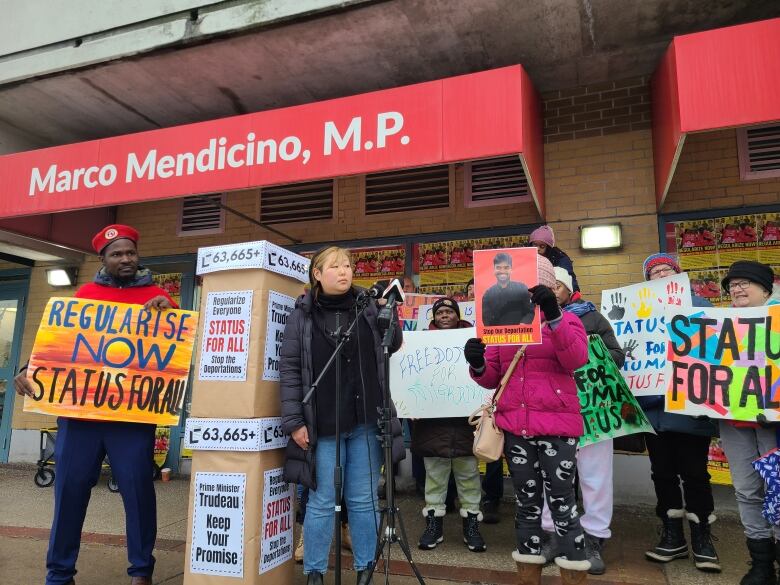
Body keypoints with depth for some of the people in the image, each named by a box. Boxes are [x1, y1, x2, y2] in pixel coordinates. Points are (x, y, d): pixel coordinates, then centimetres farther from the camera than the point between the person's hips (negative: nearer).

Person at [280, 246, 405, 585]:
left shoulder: (368, 308, 5)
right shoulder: (302, 315, -1)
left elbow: (392, 346, 15)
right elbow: (289, 369, -3)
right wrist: (294, 421, -9)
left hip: (366, 423, 2)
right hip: (322, 426, -2)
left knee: (363, 500, 11)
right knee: (321, 502, 7)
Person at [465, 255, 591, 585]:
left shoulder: (566, 320, 2)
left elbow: (576, 359, -18)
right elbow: (491, 378, 11)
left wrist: (553, 316, -27)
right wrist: (477, 363, -12)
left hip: (556, 424, -4)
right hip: (514, 425, 4)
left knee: (561, 501, 1)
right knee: (526, 501, 14)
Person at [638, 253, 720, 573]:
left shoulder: (698, 304, 6)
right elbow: (628, 348, 12)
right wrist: (627, 356, -9)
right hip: (653, 404, 3)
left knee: (694, 472, 2)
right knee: (662, 472, 10)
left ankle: (702, 538, 17)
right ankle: (673, 536, 23)